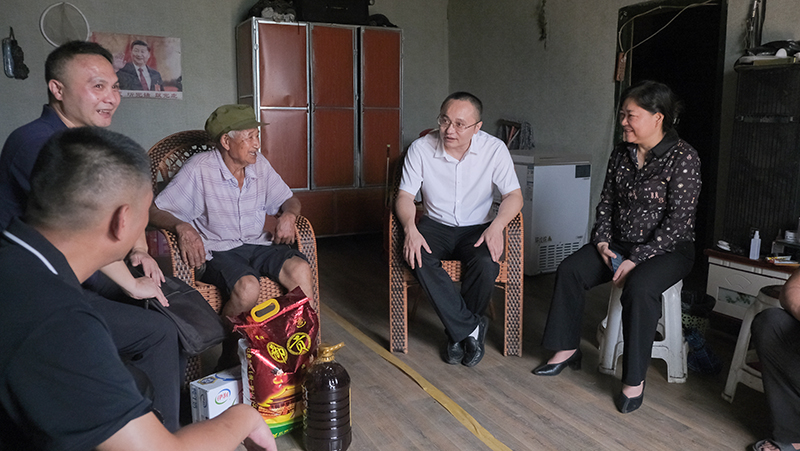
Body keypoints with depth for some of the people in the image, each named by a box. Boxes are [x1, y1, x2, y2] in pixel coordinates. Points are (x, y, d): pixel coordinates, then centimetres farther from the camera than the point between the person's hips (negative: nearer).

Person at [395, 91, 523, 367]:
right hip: (436, 224, 1)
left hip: (477, 227, -1)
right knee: (417, 258, -31)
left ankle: (458, 332, -6)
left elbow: (514, 195, -10)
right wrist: (410, 228, -27)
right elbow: (405, 195, -7)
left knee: (487, 264, -32)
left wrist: (497, 225, -30)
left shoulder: (494, 149, -9)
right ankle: (472, 329, -19)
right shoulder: (421, 148, -7)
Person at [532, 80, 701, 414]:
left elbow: (678, 221, -20)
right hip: (621, 243, 7)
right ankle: (567, 349, 2)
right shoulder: (621, 153, 5)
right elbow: (606, 203, 10)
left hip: (669, 249, -6)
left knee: (638, 287, -34)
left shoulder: (683, 158, -16)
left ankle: (635, 379, -20)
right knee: (569, 270, -11)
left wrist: (636, 259, -24)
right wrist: (603, 243, -6)